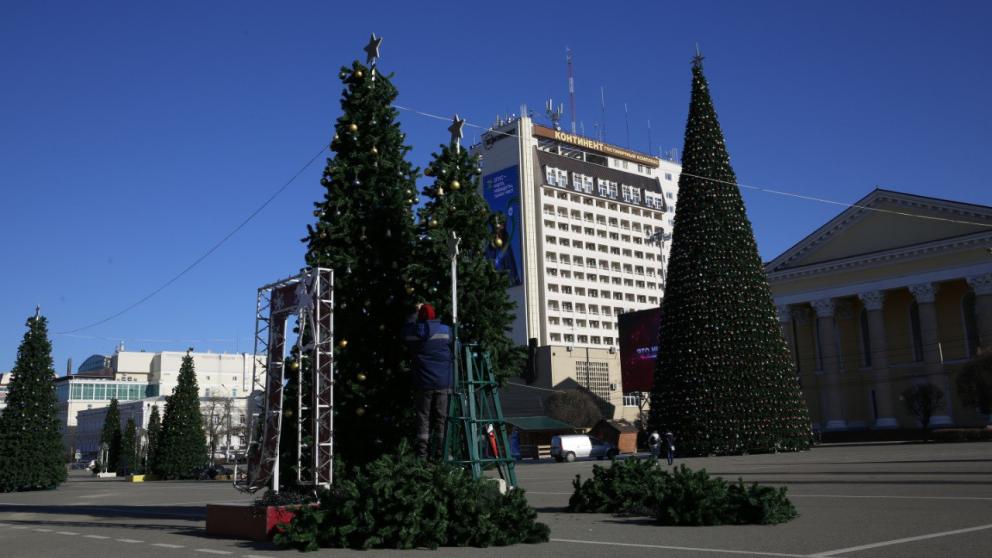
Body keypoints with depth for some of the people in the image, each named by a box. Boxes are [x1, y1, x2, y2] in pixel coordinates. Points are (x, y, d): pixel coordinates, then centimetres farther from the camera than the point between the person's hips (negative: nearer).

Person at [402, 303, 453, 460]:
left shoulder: (412, 332, 1)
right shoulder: (445, 330, -2)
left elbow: (406, 328, 24)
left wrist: (415, 313, 33)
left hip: (423, 383, 1)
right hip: (443, 382, -1)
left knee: (423, 418, 7)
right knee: (441, 418, 5)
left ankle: (422, 454, 6)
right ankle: (442, 452, 5)